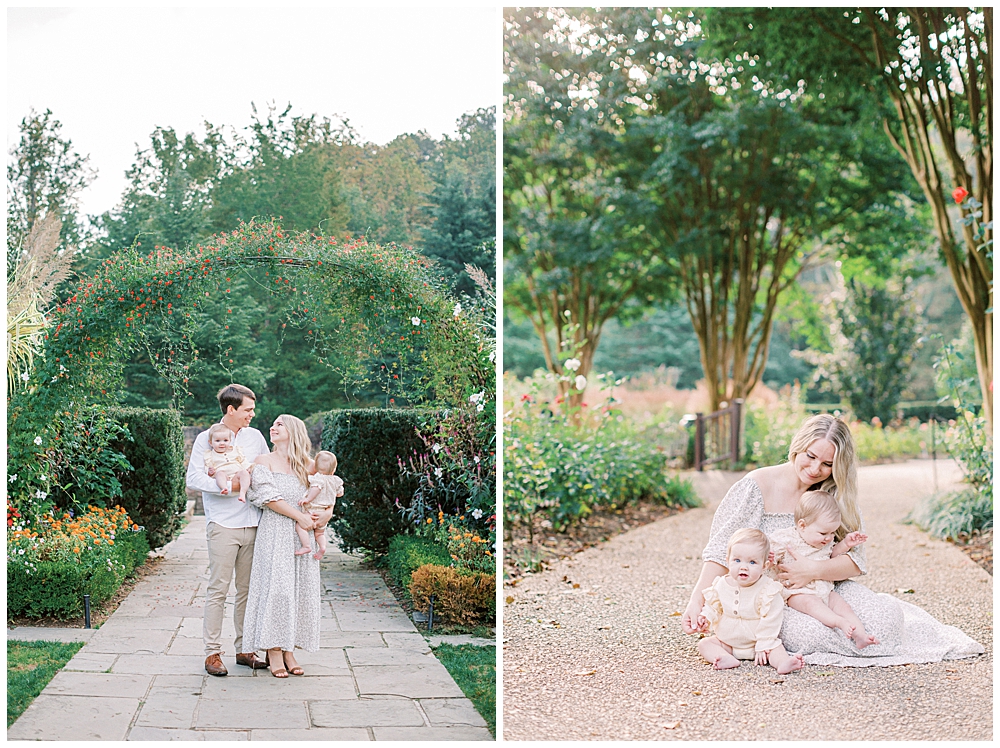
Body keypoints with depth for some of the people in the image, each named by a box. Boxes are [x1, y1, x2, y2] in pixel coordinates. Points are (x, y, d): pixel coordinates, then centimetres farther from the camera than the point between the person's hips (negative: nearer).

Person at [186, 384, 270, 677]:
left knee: (248, 589, 8)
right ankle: (212, 652, 2)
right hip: (223, 524, -5)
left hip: (252, 524, 5)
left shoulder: (255, 436, 13)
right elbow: (194, 478, -8)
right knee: (218, 589, -4)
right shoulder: (207, 438, -1)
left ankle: (244, 649, 16)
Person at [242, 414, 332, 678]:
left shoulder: (308, 465, 11)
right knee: (275, 586, -8)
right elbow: (268, 497, -9)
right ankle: (274, 651, 0)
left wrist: (328, 512, -7)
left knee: (300, 586, 2)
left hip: (303, 535, 4)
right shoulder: (265, 461, 2)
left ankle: (289, 649, 10)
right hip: (275, 532, -3)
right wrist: (299, 516, -15)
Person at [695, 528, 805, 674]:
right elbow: (713, 607, 10)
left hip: (756, 643, -4)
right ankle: (727, 659, -37)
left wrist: (763, 646, -19)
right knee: (704, 644, -14)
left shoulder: (768, 590, -17)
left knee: (775, 647, -27)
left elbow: (770, 621, -16)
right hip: (726, 642, 4)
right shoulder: (721, 585, -5)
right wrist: (705, 619, -10)